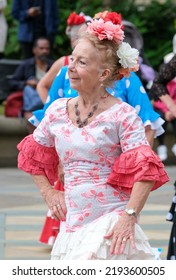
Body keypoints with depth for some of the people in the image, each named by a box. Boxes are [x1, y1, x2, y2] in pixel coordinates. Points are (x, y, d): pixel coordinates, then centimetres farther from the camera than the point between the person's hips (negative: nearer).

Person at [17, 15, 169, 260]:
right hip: (71, 221, 6)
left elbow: (144, 171, -14)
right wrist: (48, 193, 12)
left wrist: (129, 217, -22)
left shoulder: (122, 115, -9)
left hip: (111, 221, -6)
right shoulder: (57, 110, 7)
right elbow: (33, 155, 22)